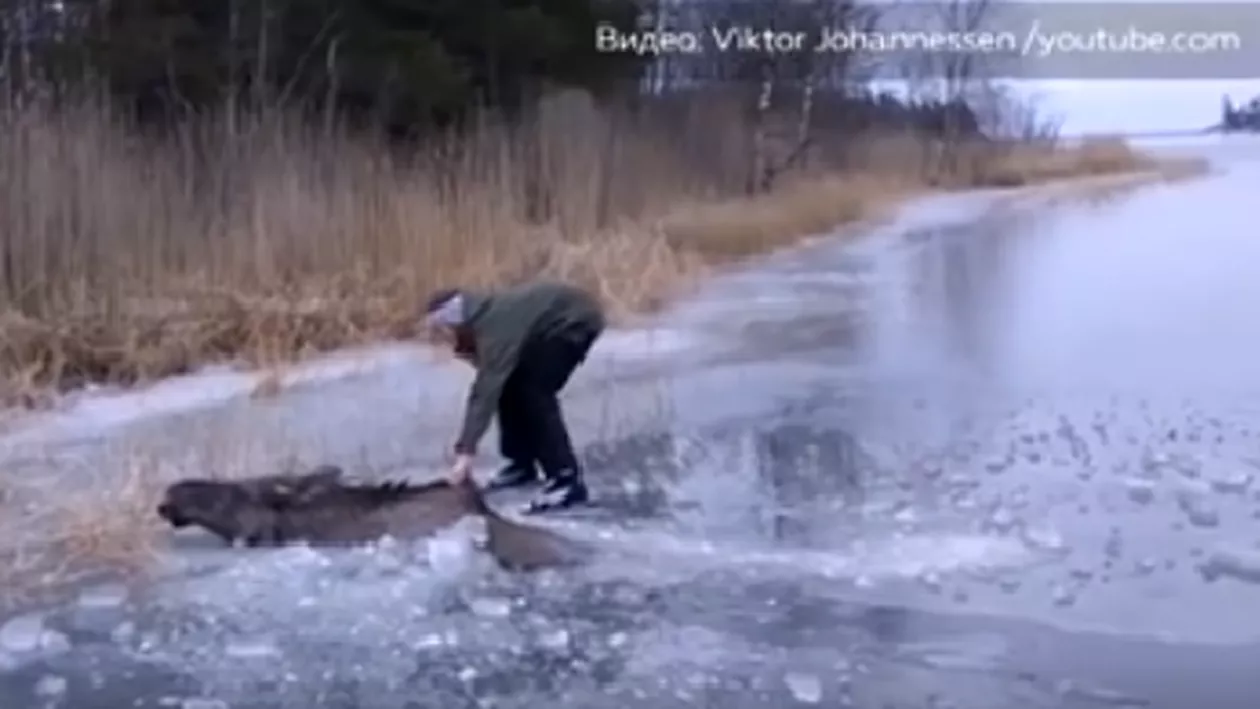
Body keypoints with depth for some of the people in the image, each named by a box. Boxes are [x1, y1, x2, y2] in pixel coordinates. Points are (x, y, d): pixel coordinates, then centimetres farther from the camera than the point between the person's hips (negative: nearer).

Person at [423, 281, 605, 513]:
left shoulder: (496, 324, -29)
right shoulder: (483, 320, -1)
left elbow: (488, 389, -35)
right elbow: (484, 386, 5)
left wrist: (466, 452, -37)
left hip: (576, 320, -9)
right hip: (552, 324, 9)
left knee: (534, 393, -16)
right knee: (511, 387, 5)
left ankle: (568, 480, -16)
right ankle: (523, 464, 19)